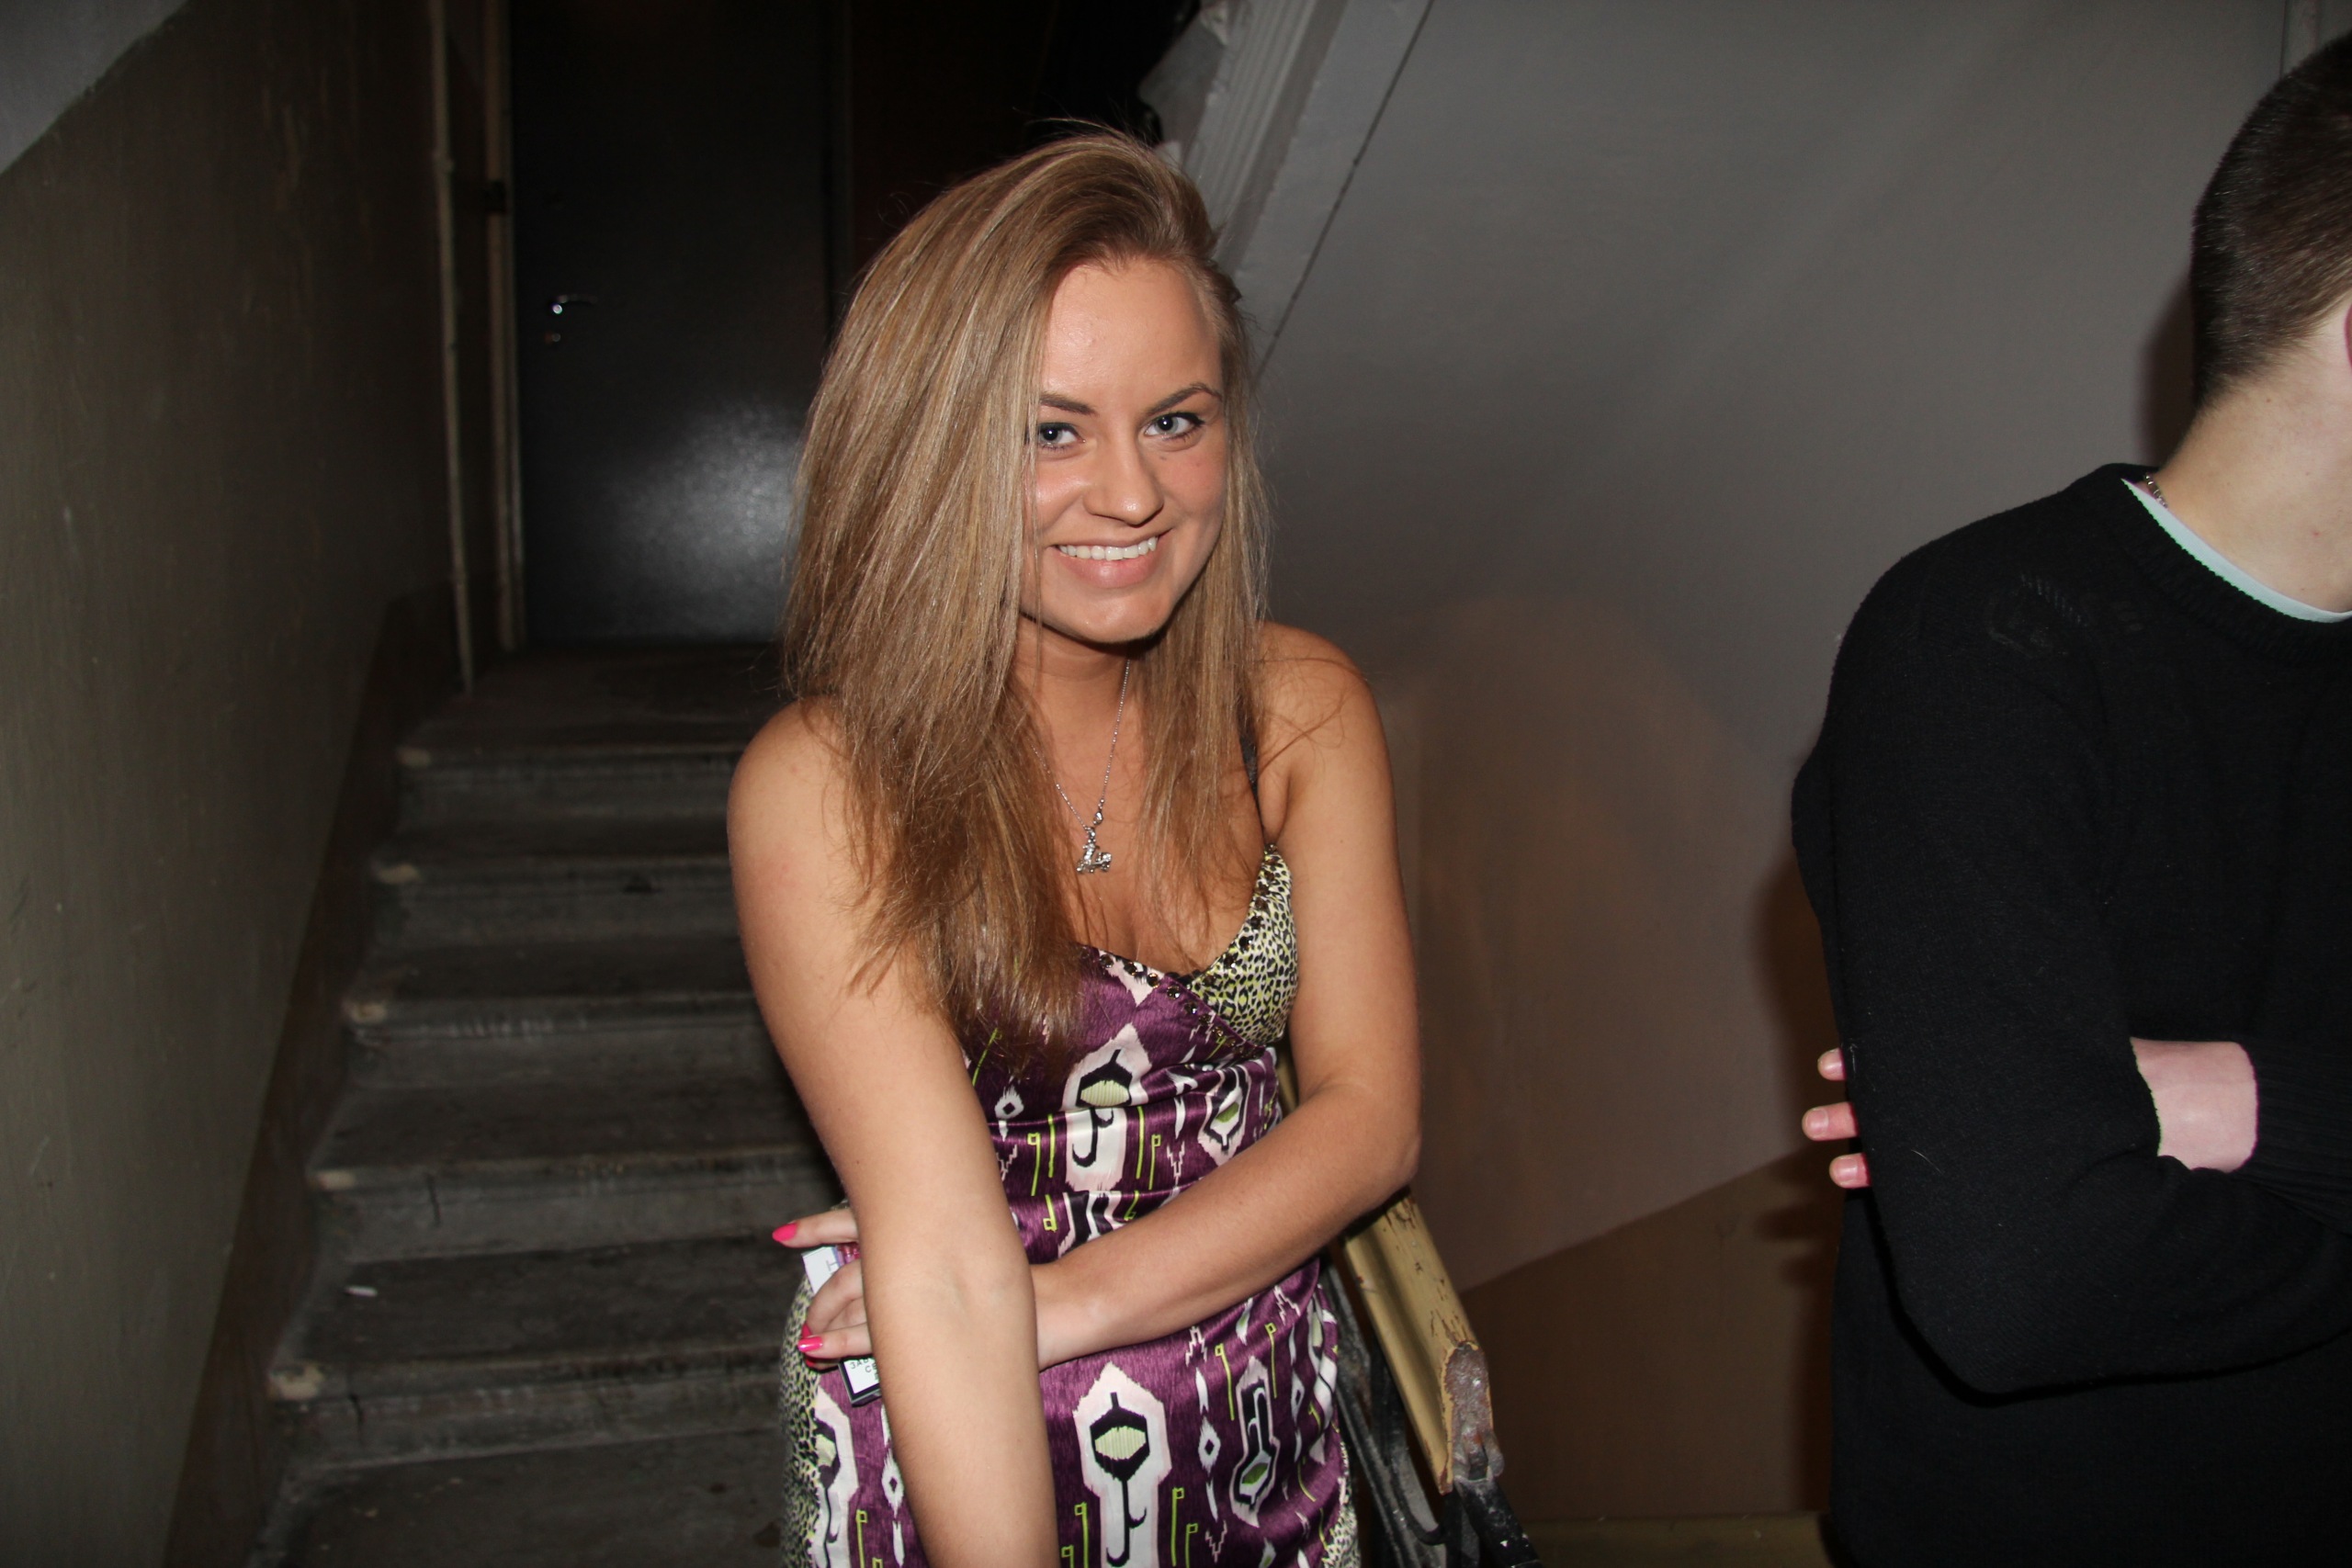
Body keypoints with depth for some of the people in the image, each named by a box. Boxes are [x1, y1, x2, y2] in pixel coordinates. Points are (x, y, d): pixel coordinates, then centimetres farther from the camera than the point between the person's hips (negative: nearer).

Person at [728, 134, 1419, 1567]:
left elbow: (1371, 1115, -11)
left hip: (1258, 1446, 4)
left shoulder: (1304, 711, -8)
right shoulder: (824, 786, -21)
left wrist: (1059, 1302, -21)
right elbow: (944, 1274, -26)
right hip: (947, 1448, -3)